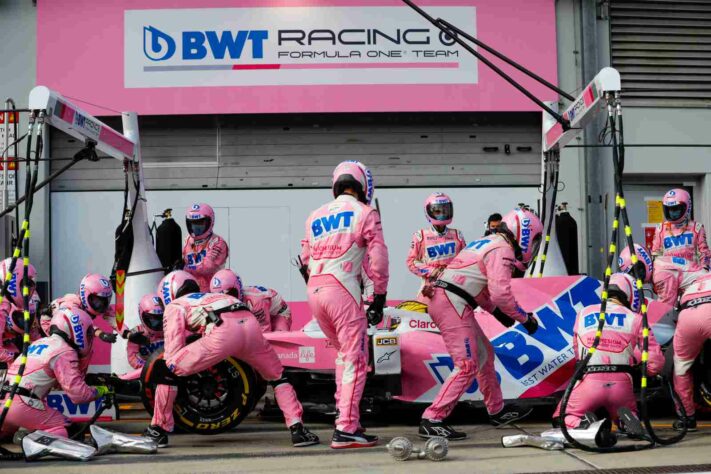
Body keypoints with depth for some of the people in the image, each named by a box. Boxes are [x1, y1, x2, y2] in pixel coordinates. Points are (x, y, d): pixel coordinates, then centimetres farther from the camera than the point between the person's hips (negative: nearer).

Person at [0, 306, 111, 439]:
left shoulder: (40, 342, 19)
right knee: (62, 428, -1)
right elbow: (78, 394, -11)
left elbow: (57, 380, 25)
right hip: (21, 404, -8)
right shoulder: (65, 352, -6)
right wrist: (101, 391, 4)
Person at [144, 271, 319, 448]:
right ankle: (297, 429, 17)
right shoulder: (211, 296, 44)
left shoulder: (174, 306, 26)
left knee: (168, 369, 13)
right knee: (278, 377, 28)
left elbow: (173, 350, 15)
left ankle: (158, 430, 18)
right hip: (250, 323, 5)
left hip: (223, 332, -5)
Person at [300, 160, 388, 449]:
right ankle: (346, 429, -9)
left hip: (314, 291, 6)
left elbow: (306, 260, 19)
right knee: (355, 358, -4)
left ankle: (343, 407, 24)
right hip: (343, 290, -6)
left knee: (344, 351, 23)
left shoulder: (316, 216, 20)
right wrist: (379, 298, 2)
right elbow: (378, 260, -3)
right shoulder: (365, 213, 4)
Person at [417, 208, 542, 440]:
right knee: (467, 366, -11)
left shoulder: (487, 242, 22)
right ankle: (431, 421, -13)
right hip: (452, 305, -10)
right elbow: (501, 294, -17)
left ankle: (497, 411, 31)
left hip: (442, 300, 10)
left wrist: (496, 311, 21)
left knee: (484, 354, 20)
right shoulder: (502, 250, -9)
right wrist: (526, 319, -5)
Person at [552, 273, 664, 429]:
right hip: (621, 385, 1)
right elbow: (656, 363, 4)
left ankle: (583, 425, -14)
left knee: (562, 419, 19)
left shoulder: (583, 314, 13)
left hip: (589, 382, -1)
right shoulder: (635, 319, 7)